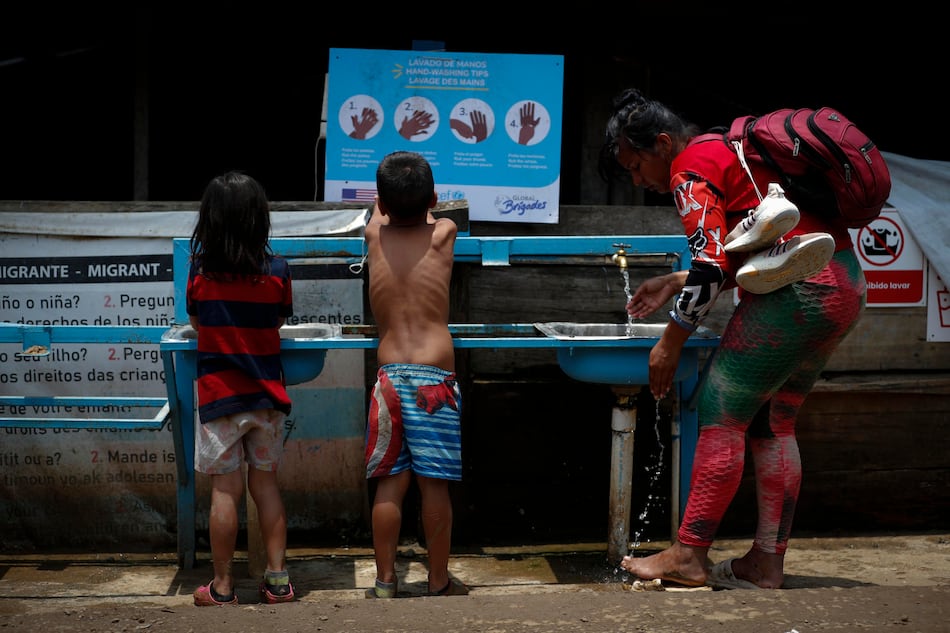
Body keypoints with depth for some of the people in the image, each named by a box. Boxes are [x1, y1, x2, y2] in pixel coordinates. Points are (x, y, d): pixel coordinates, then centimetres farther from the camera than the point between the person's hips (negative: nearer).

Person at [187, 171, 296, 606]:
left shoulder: (200, 271, -7)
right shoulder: (277, 271, -6)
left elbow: (196, 322, 7)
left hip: (219, 396, -2)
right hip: (266, 394, 2)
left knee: (225, 491, 3)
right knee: (265, 484, 13)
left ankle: (222, 587, 12)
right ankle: (277, 579, 15)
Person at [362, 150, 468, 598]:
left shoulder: (374, 235, 6)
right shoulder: (444, 234, 2)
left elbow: (381, 211, 31)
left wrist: (391, 197, 52)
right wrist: (420, 203, 48)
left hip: (389, 373, 2)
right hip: (434, 376, -2)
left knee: (390, 483, 7)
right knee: (435, 485, 3)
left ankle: (384, 581, 13)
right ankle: (439, 583, 13)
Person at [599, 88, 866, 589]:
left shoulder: (690, 170, -8)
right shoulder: (727, 150, 22)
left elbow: (712, 269, -16)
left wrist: (670, 343, -9)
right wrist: (676, 283, 24)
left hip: (799, 293, -10)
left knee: (721, 415, -5)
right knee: (773, 425, 13)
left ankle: (688, 556, -1)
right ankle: (767, 564, 15)